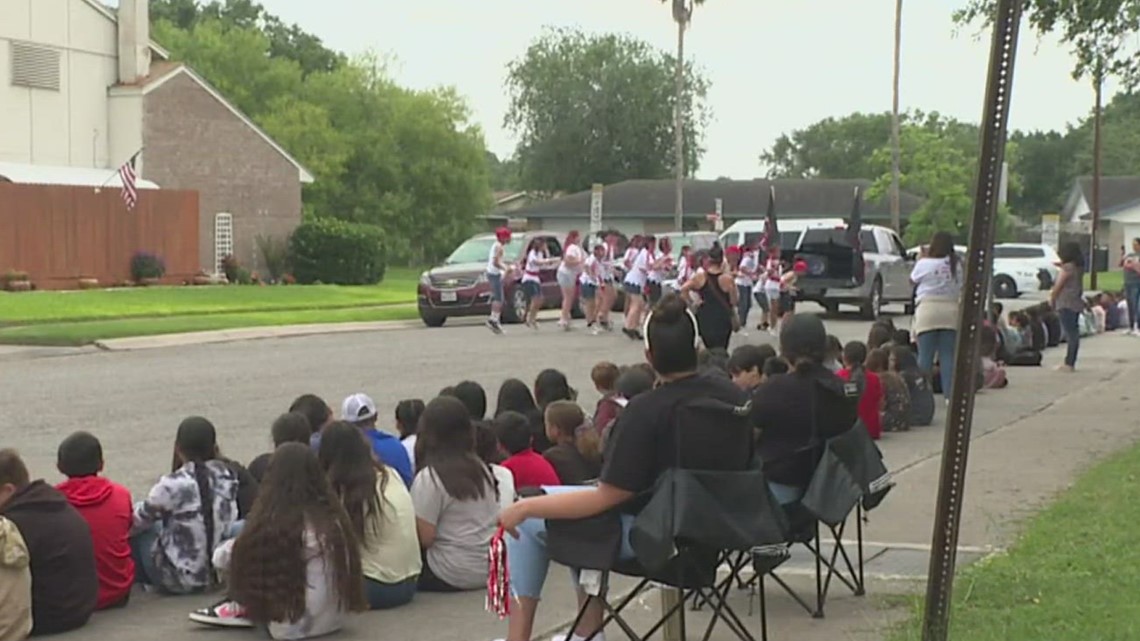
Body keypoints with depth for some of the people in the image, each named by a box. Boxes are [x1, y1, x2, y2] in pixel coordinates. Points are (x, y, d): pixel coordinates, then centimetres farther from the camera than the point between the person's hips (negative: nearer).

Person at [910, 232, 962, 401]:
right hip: (951, 311, 3)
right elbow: (960, 287, 12)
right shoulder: (956, 266, 4)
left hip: (928, 309, -3)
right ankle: (950, 394, 1)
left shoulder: (925, 264, -6)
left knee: (925, 355, -1)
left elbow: (913, 279, 11)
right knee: (948, 355, 4)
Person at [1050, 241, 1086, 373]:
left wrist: (1051, 299, 3)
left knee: (1070, 333, -8)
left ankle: (1069, 364, -7)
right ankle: (1070, 362, 16)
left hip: (1066, 304, -9)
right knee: (1073, 333, 11)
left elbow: (1058, 286, -11)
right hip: (1076, 303, 9)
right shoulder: (1079, 267, 11)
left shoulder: (1067, 268, -15)